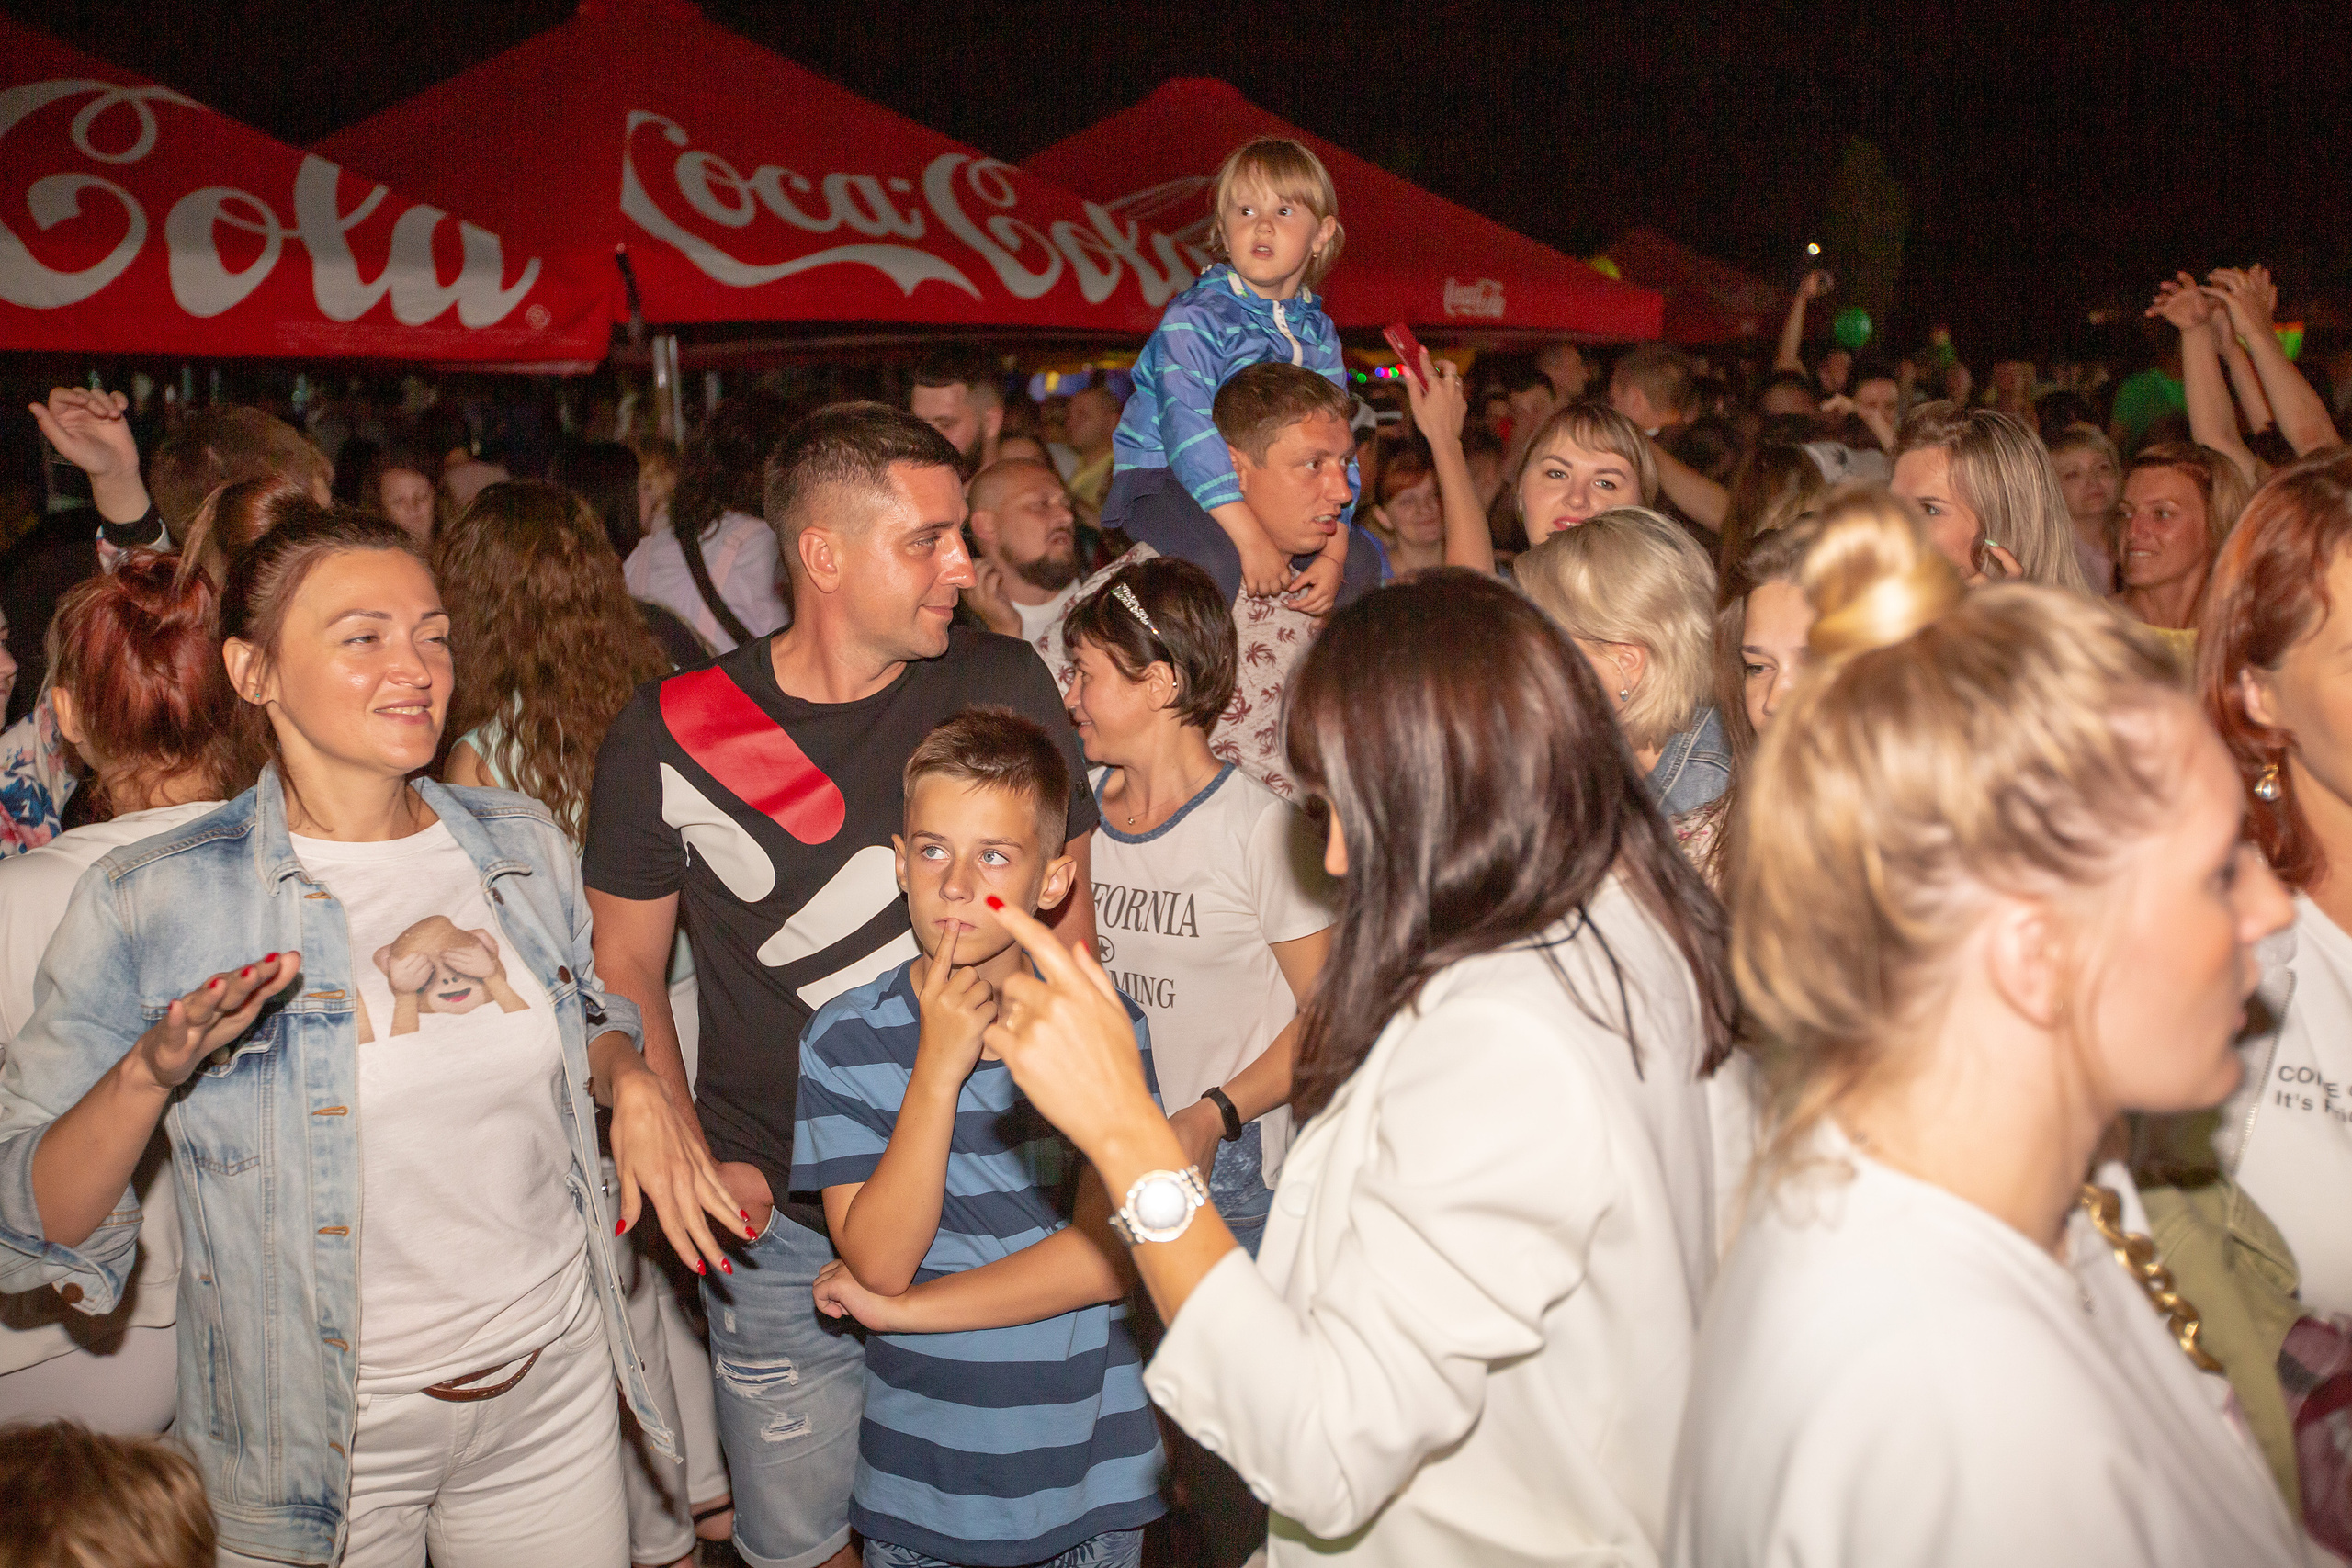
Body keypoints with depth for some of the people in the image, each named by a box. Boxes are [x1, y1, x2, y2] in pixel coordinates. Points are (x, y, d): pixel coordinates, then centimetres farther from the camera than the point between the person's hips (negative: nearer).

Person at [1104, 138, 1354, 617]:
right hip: (1163, 477, -7)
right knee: (1221, 563, -36)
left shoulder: (1318, 333, 5)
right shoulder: (1195, 317, -15)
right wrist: (1251, 538, -36)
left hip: (1259, 489, 7)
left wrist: (1332, 555, -13)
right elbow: (1189, 431, -27)